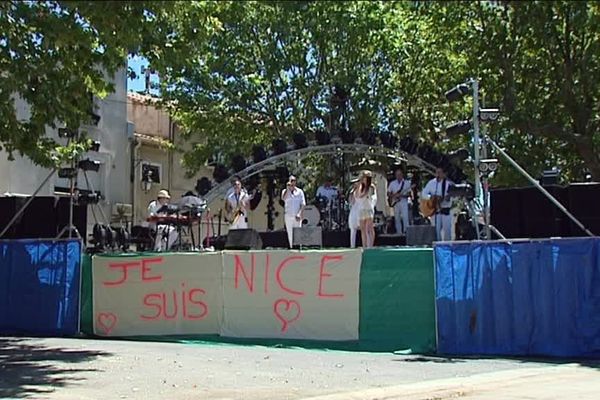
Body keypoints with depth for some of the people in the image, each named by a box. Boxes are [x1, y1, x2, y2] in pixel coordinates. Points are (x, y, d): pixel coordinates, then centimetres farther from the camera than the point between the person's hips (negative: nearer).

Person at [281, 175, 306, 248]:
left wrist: (299, 214, -11)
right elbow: (283, 198, -16)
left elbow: (303, 204, 1)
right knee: (290, 233, 2)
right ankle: (291, 247, 6)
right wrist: (288, 188, -17)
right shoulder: (285, 191, 7)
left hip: (297, 216, -1)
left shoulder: (300, 191, 6)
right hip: (288, 215, 1)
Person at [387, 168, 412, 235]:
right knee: (397, 218, 3)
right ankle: (399, 233, 9)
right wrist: (393, 196, -6)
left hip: (404, 202, -3)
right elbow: (388, 193, 14)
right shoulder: (392, 183, 11)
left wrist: (402, 195, -16)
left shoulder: (407, 182, 3)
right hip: (395, 202, 3)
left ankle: (406, 231, -15)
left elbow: (409, 194, 0)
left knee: (405, 217, -15)